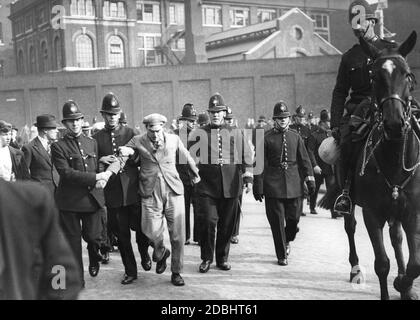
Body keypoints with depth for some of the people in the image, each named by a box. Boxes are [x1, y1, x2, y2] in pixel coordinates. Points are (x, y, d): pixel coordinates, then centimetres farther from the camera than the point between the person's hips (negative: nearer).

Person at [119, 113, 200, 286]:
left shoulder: (174, 139, 7)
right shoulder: (138, 141, 4)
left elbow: (187, 157, 20)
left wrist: (195, 174, 32)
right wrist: (126, 151, -20)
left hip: (173, 191, 1)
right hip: (150, 193, -1)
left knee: (178, 236, 1)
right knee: (152, 231, -11)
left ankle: (176, 272, 20)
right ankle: (160, 252, 25)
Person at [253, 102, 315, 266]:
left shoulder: (296, 136, 9)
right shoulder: (267, 138, -1)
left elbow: (304, 160, 10)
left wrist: (310, 179, 3)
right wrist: (258, 186, -4)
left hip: (293, 184, 3)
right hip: (273, 185, -3)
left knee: (294, 218, 5)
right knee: (277, 222, 1)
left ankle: (287, 240, 38)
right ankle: (282, 255, 14)